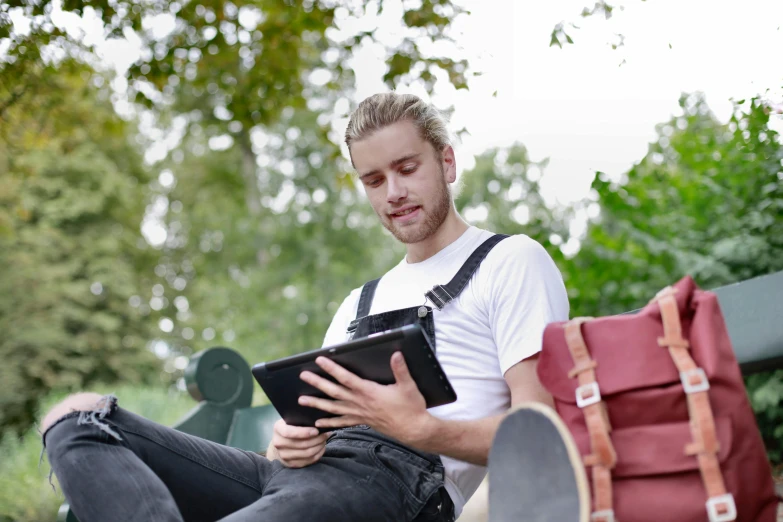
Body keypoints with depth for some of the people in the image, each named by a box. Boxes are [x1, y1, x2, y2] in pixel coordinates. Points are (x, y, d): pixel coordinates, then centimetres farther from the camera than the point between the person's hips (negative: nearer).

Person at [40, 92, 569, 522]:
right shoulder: (361, 302, 32)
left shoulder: (513, 261, 10)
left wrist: (418, 429, -20)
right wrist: (287, 443, -3)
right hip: (300, 470, 9)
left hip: (397, 476, -8)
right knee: (77, 417, -9)